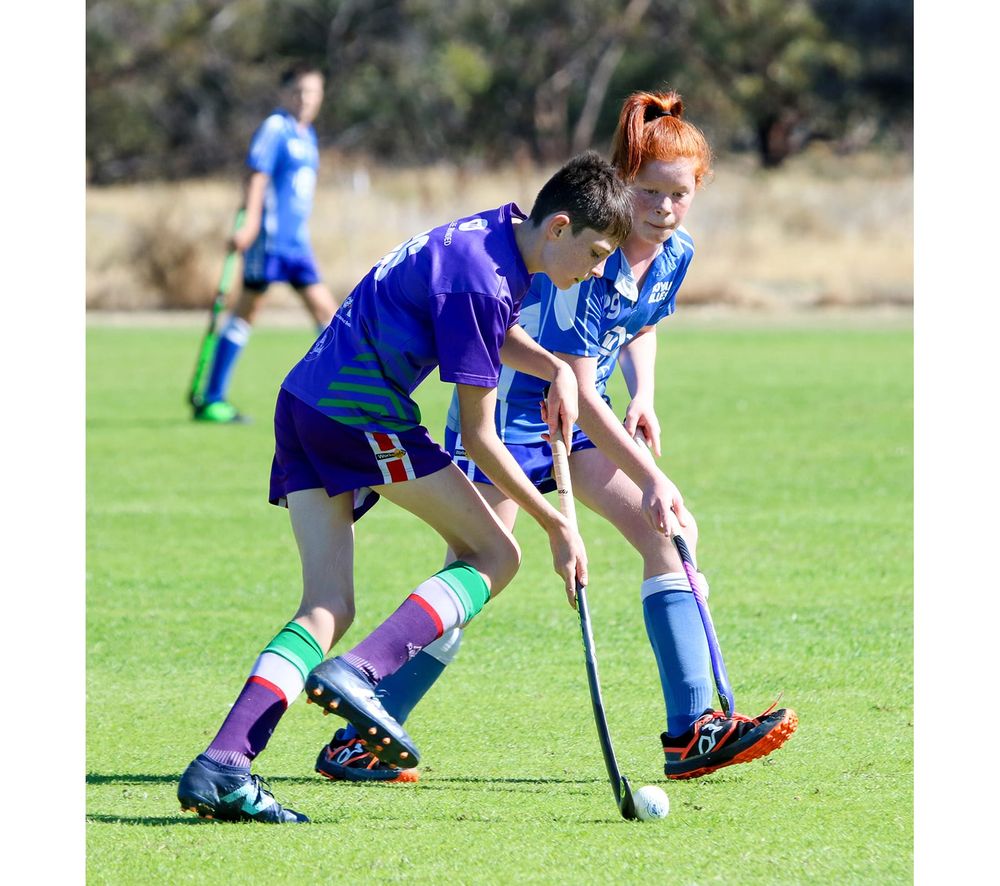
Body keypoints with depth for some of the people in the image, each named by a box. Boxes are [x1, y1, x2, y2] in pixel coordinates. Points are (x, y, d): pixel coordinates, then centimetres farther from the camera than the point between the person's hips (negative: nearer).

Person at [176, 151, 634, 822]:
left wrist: (556, 368, 11)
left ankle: (220, 765, -14)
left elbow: (496, 333, 33)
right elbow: (478, 437, -12)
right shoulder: (480, 282, -17)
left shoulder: (499, 236, 12)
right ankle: (358, 672, -19)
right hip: (360, 415, -9)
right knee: (495, 554, -1)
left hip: (303, 405, 9)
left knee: (329, 606, 2)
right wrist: (558, 525, -5)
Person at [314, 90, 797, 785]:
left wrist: (643, 395, 1)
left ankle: (692, 730, -10)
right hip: (509, 412, -7)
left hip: (582, 421, 7)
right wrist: (652, 479, -30)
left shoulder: (675, 255, -3)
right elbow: (576, 392, -28)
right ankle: (358, 740, 1)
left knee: (674, 536, -9)